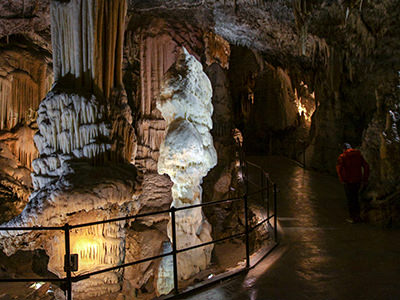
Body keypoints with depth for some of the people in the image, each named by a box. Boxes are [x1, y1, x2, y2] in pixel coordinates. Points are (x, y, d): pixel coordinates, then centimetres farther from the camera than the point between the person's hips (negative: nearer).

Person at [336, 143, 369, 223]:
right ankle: (357, 216, 22)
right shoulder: (359, 155, 9)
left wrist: (342, 180, -15)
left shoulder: (342, 156, -5)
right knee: (355, 197, 20)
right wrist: (365, 180, 5)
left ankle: (353, 218, 11)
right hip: (358, 180, 4)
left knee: (350, 199, 7)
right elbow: (366, 166, 4)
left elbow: (339, 167, -21)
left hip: (349, 181, -4)